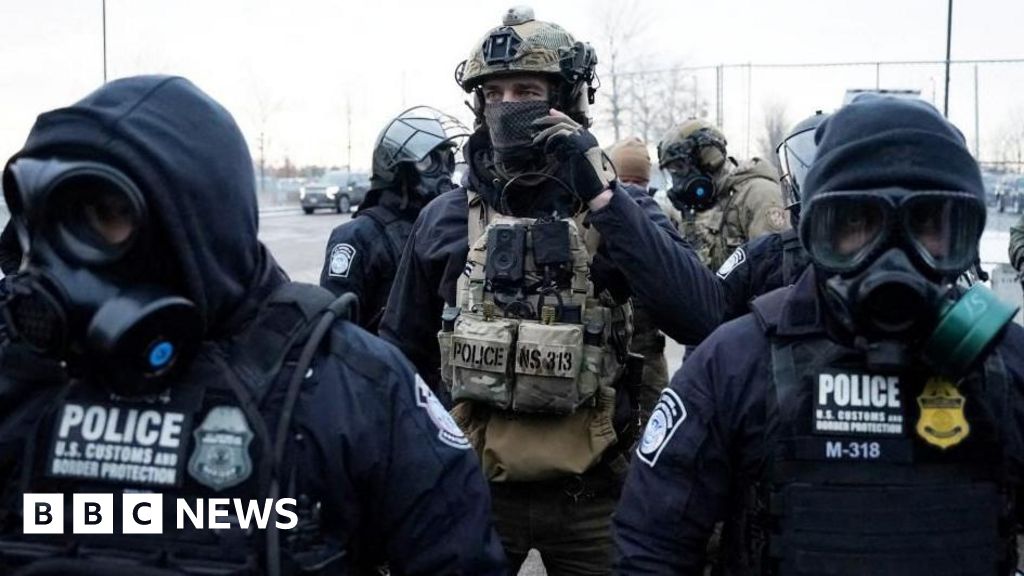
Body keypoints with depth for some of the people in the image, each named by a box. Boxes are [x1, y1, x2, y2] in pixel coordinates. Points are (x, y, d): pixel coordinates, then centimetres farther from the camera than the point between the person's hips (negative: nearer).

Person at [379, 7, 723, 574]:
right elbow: (403, 354, 10)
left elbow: (700, 318, -20)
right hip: (473, 488, 1)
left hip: (589, 495, -1)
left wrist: (601, 193, -23)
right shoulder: (444, 219, 0)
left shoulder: (618, 210, -4)